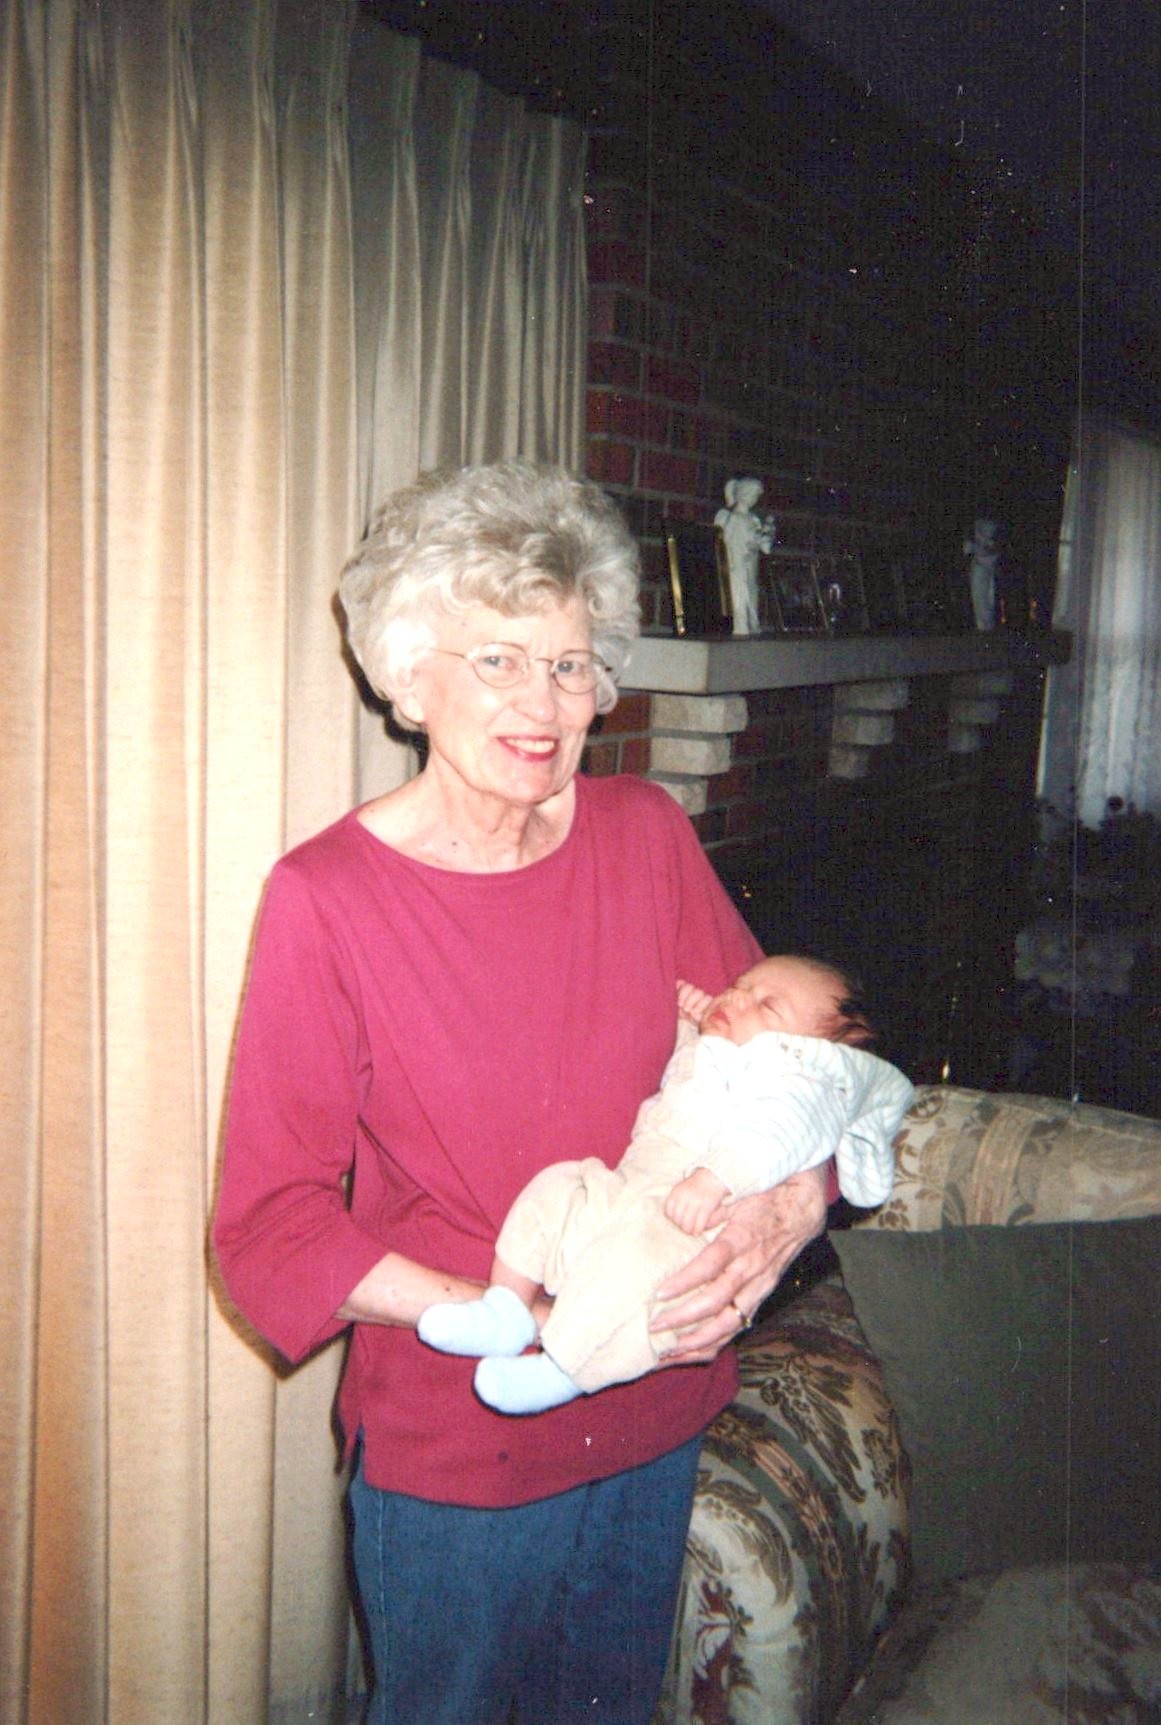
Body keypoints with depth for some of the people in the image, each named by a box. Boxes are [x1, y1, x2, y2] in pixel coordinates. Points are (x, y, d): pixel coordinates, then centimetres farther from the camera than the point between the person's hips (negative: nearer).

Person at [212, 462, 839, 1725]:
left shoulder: (648, 836, -5)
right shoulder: (325, 899, -18)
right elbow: (269, 1226, -16)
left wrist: (789, 1207, -19)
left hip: (653, 1426, 4)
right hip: (450, 1449, -4)